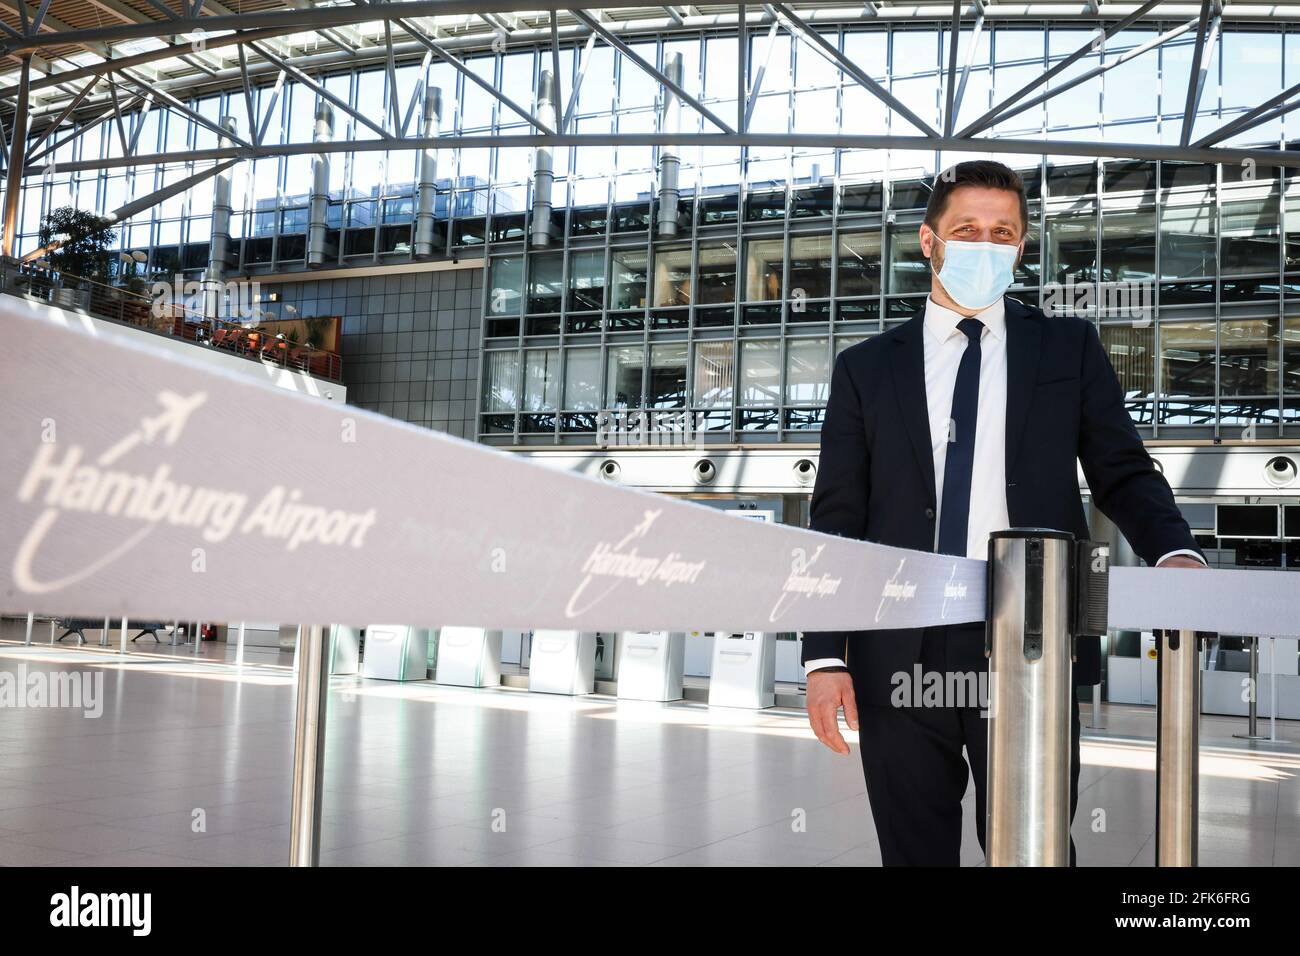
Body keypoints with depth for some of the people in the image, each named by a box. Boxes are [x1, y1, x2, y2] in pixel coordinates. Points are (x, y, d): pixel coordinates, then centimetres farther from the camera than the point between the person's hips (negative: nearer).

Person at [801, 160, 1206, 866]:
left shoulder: (1069, 349, 13)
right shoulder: (867, 368, 11)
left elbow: (1123, 472, 10)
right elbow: (836, 519, 6)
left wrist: (1173, 550, -12)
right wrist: (825, 656, -3)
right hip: (901, 658, 1)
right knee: (914, 852, 9)